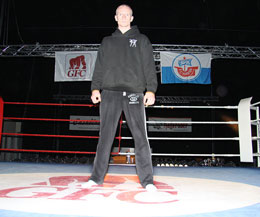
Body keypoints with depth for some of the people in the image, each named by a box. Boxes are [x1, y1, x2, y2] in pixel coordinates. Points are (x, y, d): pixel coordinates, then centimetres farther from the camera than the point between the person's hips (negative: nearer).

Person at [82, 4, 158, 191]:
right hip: (110, 93, 2)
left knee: (140, 137, -5)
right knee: (105, 136, 2)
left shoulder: (141, 40, 15)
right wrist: (95, 88, 3)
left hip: (134, 93, -2)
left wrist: (151, 90, -7)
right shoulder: (107, 42, 21)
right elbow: (100, 67, 16)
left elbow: (149, 67, 6)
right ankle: (97, 176, 9)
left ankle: (147, 180, 0)